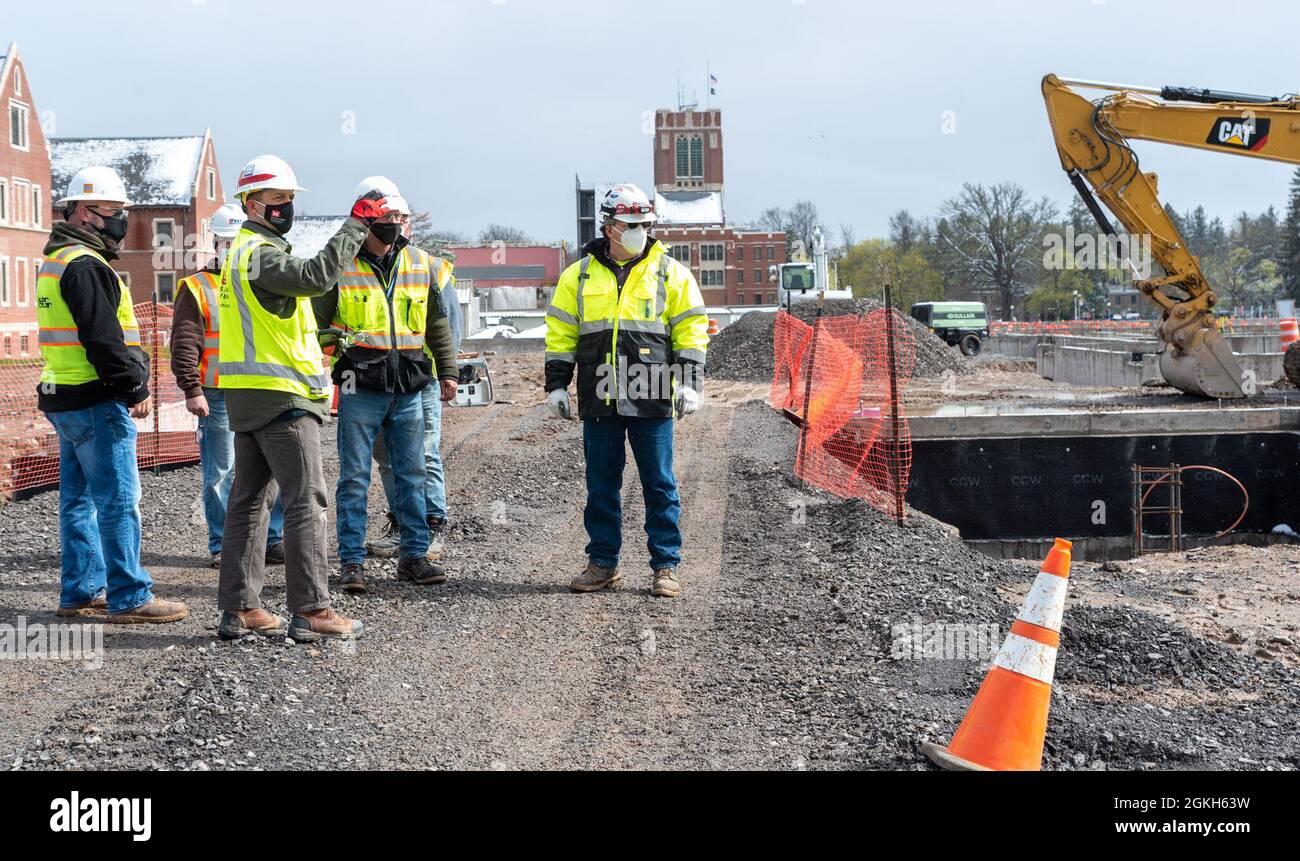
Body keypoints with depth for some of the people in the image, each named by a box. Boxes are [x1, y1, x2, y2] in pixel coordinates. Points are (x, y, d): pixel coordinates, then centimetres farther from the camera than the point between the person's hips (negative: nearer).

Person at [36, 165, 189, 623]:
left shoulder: (55, 260, 18)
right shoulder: (84, 265, -16)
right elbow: (103, 338, -22)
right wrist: (134, 389, -16)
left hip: (65, 399, 11)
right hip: (96, 401, -11)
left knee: (78, 498, 14)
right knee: (119, 499, -7)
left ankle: (81, 591, 21)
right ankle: (129, 597, -4)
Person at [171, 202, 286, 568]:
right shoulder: (197, 288, 3)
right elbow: (184, 345, -4)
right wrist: (192, 391, -12)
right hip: (219, 399, -4)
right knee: (220, 475, 0)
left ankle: (273, 540, 13)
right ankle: (222, 546, 9)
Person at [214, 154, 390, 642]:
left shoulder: (242, 252, 20)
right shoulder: (261, 254, -14)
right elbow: (316, 275, -29)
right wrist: (356, 223, -24)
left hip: (247, 397, 11)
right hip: (281, 398, -11)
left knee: (249, 500, 11)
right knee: (305, 501, -8)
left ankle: (239, 608, 15)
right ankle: (310, 610, -8)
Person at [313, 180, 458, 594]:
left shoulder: (421, 265, 10)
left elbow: (437, 323, 18)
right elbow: (315, 322, 3)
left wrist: (447, 370, 16)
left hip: (408, 389, 4)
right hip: (360, 389, -4)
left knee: (411, 475, 9)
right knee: (355, 477, -1)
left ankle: (414, 556, 18)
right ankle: (352, 562, 5)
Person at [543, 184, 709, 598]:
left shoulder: (670, 272, 4)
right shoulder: (579, 275, 8)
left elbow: (691, 329, 5)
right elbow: (560, 334, 12)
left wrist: (689, 383, -4)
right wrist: (556, 385, 7)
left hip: (652, 401, -2)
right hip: (599, 401, 2)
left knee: (659, 485, 3)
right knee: (601, 486, 9)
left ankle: (665, 566, 10)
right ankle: (603, 563, 19)